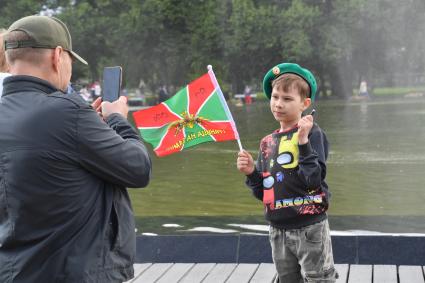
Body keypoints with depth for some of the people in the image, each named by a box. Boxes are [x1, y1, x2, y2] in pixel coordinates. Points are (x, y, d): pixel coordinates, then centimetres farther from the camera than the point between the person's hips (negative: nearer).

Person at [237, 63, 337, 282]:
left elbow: (314, 181, -20)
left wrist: (303, 141, -26)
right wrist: (251, 173, -6)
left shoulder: (312, 133, -9)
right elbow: (263, 193, 12)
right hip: (279, 231, 6)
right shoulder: (268, 142, 8)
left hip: (309, 227, -6)